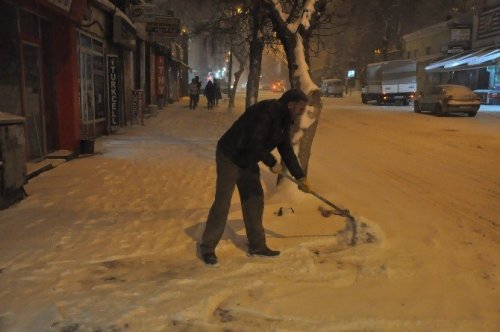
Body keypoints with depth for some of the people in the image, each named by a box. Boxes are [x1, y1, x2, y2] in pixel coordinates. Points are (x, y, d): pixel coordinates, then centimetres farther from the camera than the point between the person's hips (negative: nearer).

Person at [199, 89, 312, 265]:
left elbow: (286, 149, 12)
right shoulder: (267, 111, -24)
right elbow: (254, 143, -30)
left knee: (254, 200, 10)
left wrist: (300, 177, 10)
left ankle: (257, 246, 21)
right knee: (222, 203, -6)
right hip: (230, 157, -10)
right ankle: (207, 248, 5)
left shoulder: (283, 120, 6)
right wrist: (272, 163, -17)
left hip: (248, 160, 10)